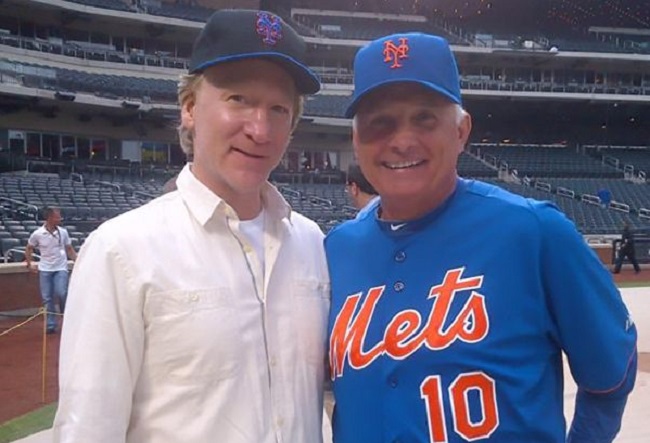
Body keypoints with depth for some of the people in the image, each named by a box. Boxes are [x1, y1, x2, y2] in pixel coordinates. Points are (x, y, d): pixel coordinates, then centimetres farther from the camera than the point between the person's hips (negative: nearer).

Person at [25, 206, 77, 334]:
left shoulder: (63, 232, -4)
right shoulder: (37, 234, -8)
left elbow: (69, 249, 6)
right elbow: (28, 249, 9)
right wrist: (29, 264, 5)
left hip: (61, 268, 0)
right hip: (45, 269, 0)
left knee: (61, 294, -15)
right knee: (47, 298, 3)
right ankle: (51, 325, 12)